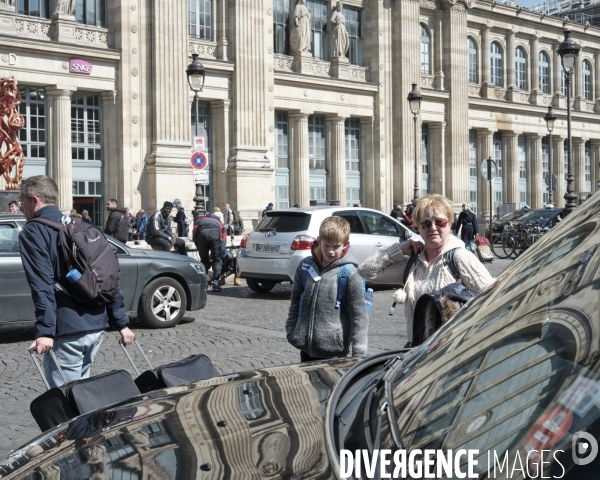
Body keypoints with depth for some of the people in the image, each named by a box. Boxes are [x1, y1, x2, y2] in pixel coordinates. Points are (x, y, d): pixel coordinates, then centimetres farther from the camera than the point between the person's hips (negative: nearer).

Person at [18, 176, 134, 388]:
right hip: (97, 325, 7)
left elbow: (42, 285, -16)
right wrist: (121, 323, 16)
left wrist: (44, 331, -20)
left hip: (67, 330, -7)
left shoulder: (33, 232, -4)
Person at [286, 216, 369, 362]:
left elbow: (359, 317, -8)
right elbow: (295, 302, 15)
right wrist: (291, 332, 6)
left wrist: (358, 354, -12)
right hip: (307, 350, 5)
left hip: (336, 352, -4)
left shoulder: (350, 274, -9)